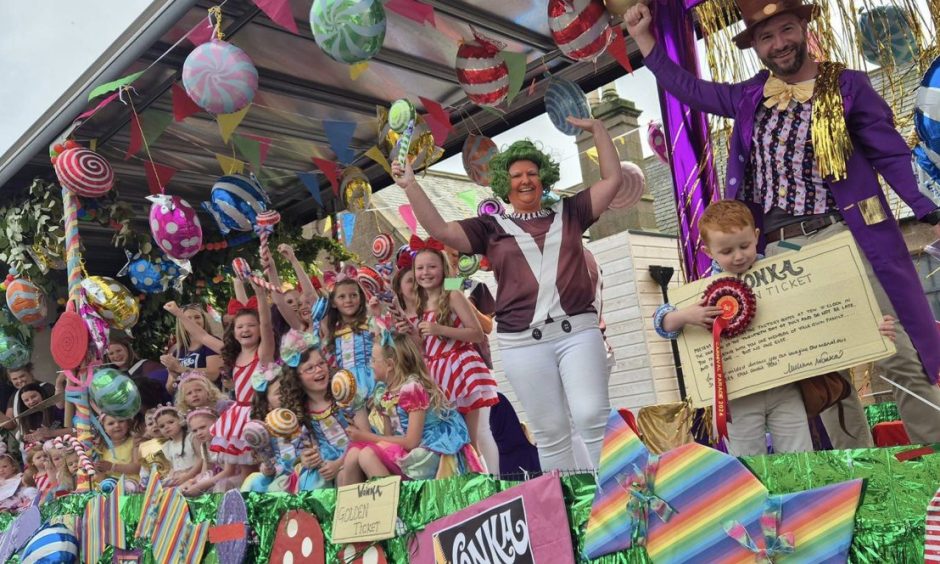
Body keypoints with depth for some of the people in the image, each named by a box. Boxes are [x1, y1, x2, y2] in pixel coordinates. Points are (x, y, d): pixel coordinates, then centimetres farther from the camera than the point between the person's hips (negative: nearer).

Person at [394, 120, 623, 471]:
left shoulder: (568, 213, 16)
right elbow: (440, 230, 2)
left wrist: (597, 130, 14)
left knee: (593, 417, -11)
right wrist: (410, 186, -4)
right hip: (523, 342, 0)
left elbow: (612, 179, 15)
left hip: (577, 330, 0)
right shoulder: (492, 228, 12)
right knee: (550, 432, 5)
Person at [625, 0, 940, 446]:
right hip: (781, 251, 3)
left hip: (846, 236, -3)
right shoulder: (750, 96, 13)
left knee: (901, 359, -4)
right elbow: (687, 88, 24)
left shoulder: (847, 85, 4)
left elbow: (891, 155, 4)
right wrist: (643, 37, 21)